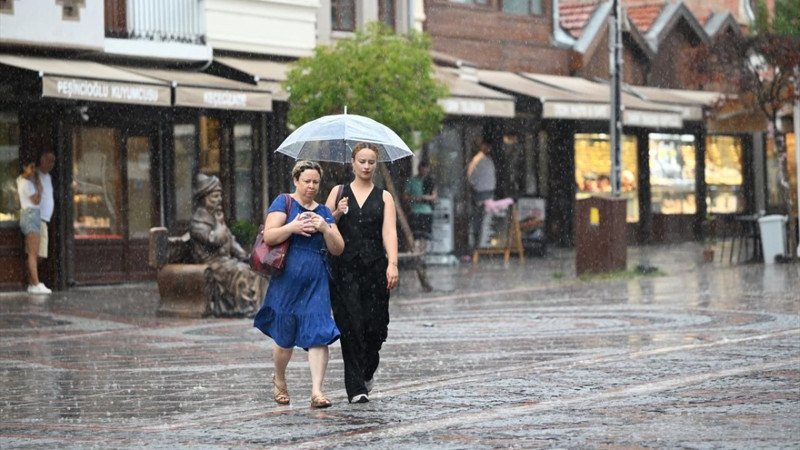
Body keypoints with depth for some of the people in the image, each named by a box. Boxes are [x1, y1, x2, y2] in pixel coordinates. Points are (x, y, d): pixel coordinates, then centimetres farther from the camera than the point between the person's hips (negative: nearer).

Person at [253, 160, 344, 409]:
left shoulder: (323, 211, 15)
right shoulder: (283, 203, 2)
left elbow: (338, 249, 9)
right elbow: (268, 237, -9)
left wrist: (325, 228, -7)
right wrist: (293, 227, -23)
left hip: (316, 281, 3)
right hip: (287, 278, -3)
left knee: (318, 333, -10)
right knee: (284, 338, 5)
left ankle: (317, 391, -11)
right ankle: (279, 381, 31)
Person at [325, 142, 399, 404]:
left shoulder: (383, 197, 9)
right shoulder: (339, 192, 11)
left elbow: (389, 232, -3)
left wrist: (392, 264, -17)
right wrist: (337, 214, -10)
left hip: (375, 267, 0)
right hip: (345, 268, 0)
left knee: (375, 326, -2)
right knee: (351, 325, -8)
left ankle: (368, 370, 29)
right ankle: (355, 387, -5)